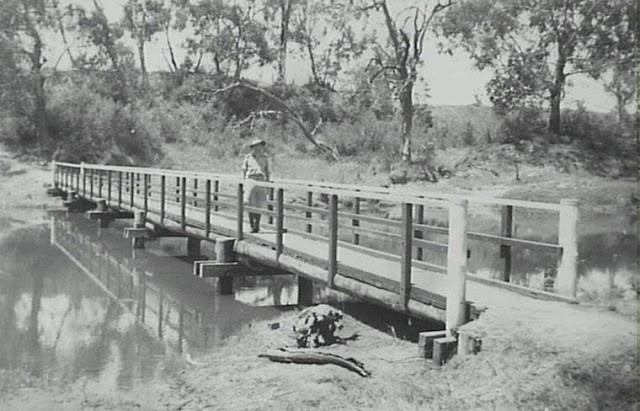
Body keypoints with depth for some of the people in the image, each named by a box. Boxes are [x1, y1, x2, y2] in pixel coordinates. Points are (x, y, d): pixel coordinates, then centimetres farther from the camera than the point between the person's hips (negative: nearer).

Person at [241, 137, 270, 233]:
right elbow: (244, 171, 8)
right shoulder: (248, 158, 5)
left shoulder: (264, 158, 8)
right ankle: (252, 225, 3)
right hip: (250, 180, -1)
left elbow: (267, 172, 12)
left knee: (259, 204, 0)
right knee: (251, 204, -5)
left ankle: (257, 225, 9)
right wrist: (243, 184, 3)